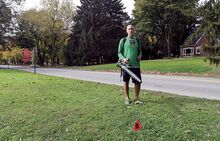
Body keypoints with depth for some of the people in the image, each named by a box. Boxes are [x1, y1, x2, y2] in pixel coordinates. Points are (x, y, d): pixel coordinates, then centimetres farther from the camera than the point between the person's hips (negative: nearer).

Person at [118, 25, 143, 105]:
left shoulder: (137, 40, 14)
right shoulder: (123, 40, 4)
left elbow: (140, 51, 21)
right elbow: (119, 53, 3)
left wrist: (140, 56, -1)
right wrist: (123, 59, -16)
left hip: (136, 65, 2)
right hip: (126, 65, -2)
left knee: (138, 82, 0)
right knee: (126, 82, 7)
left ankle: (137, 98, 19)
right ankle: (127, 98, 21)